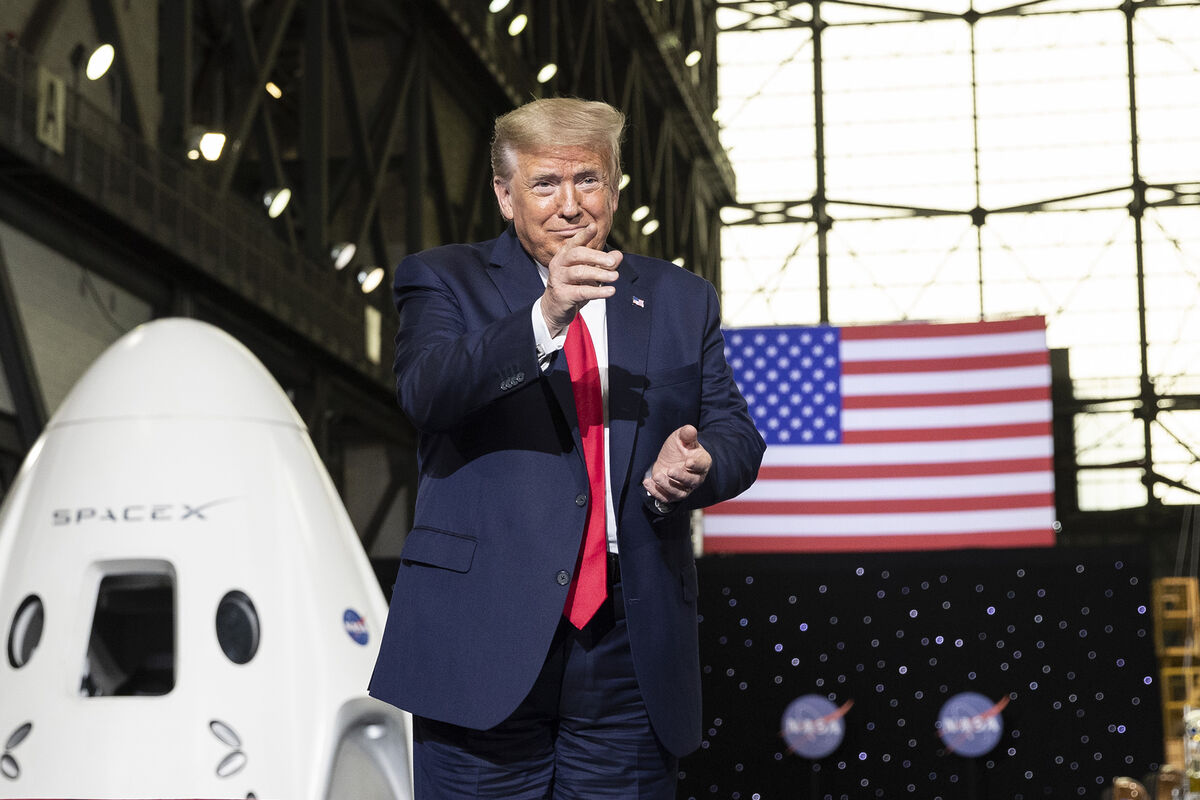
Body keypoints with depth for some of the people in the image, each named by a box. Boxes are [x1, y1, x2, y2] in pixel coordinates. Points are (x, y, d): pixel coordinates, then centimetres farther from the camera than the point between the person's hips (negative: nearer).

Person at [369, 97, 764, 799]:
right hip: (486, 650, -3)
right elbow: (427, 393, -13)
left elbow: (736, 433, 12)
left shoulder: (682, 300, 16)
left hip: (631, 655, 3)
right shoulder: (447, 281, 6)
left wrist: (697, 463, -13)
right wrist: (545, 317, -29)